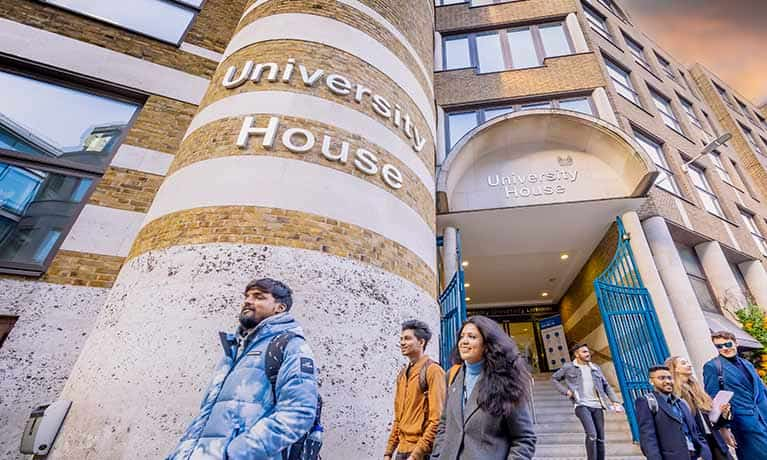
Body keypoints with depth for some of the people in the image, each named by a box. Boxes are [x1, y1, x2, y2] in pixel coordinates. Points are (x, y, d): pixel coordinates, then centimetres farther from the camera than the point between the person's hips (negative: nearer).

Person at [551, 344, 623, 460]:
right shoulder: (568, 367, 1)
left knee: (600, 438, 8)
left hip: (597, 406, 5)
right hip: (582, 405, -5)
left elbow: (606, 386, 17)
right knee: (592, 435, -18)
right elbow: (554, 378, 8)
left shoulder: (595, 368, 13)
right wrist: (565, 391, -4)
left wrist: (615, 401, 4)